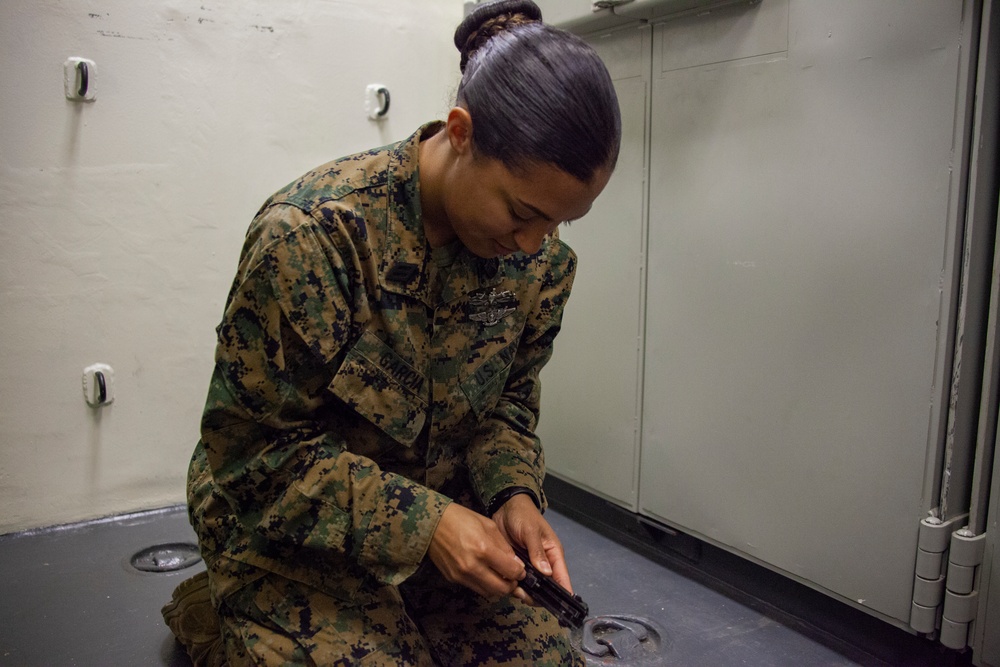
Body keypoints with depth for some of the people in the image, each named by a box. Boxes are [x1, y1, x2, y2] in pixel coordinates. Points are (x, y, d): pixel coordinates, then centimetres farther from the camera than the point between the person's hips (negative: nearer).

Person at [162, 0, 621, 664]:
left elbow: (507, 404, 4)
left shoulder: (543, 259, -9)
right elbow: (254, 450, -20)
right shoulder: (312, 234, -27)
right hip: (294, 529, -4)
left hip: (439, 516, 5)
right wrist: (419, 521, -28)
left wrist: (514, 494, -17)